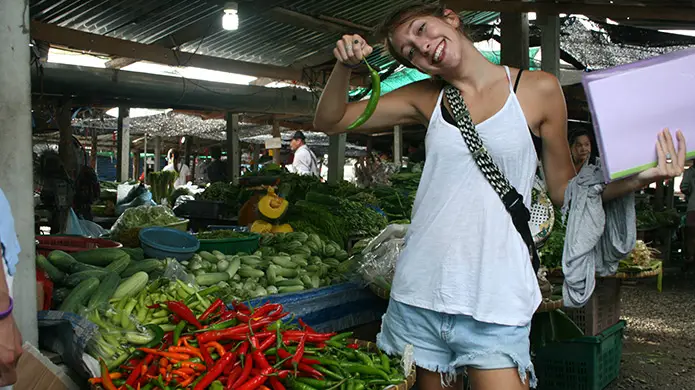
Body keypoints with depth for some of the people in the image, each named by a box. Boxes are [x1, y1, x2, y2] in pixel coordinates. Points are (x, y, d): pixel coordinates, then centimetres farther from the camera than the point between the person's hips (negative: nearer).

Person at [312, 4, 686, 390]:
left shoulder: (539, 90, 1)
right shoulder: (426, 98, 6)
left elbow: (564, 191, 6)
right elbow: (329, 120, 9)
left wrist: (638, 178, -9)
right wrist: (344, 67, -9)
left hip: (494, 302, -2)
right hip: (418, 296, 3)